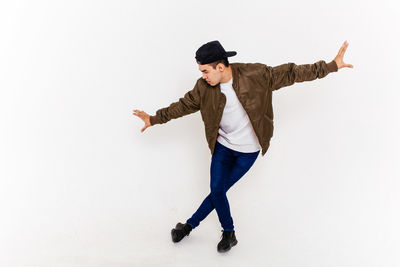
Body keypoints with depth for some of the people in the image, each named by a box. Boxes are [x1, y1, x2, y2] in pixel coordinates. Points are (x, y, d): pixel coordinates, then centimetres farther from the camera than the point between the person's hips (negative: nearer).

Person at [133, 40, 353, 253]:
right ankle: (229, 233, 26)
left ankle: (190, 224, 25)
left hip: (249, 150, -3)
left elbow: (290, 73, -16)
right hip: (223, 145, 3)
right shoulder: (205, 87, -11)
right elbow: (184, 104, 2)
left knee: (219, 189, 2)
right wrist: (154, 119, 4)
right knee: (216, 190, 1)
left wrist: (331, 66, -17)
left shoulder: (256, 75, -21)